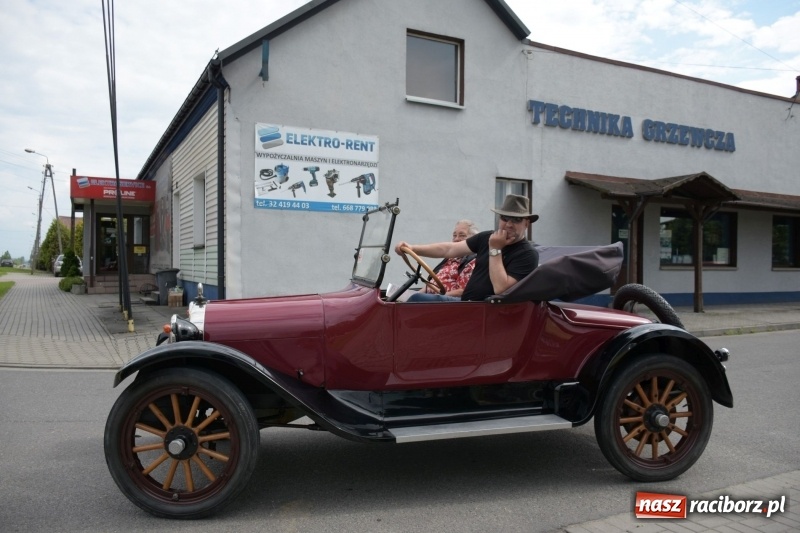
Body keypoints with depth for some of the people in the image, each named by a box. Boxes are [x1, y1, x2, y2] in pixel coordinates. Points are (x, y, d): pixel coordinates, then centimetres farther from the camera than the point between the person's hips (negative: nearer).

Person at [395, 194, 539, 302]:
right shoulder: (487, 238, 7)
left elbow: (500, 289, -23)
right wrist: (412, 248, -4)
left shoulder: (528, 255, -12)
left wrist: (495, 250, -19)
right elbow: (449, 249, 5)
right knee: (418, 298, -1)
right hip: (465, 303, 7)